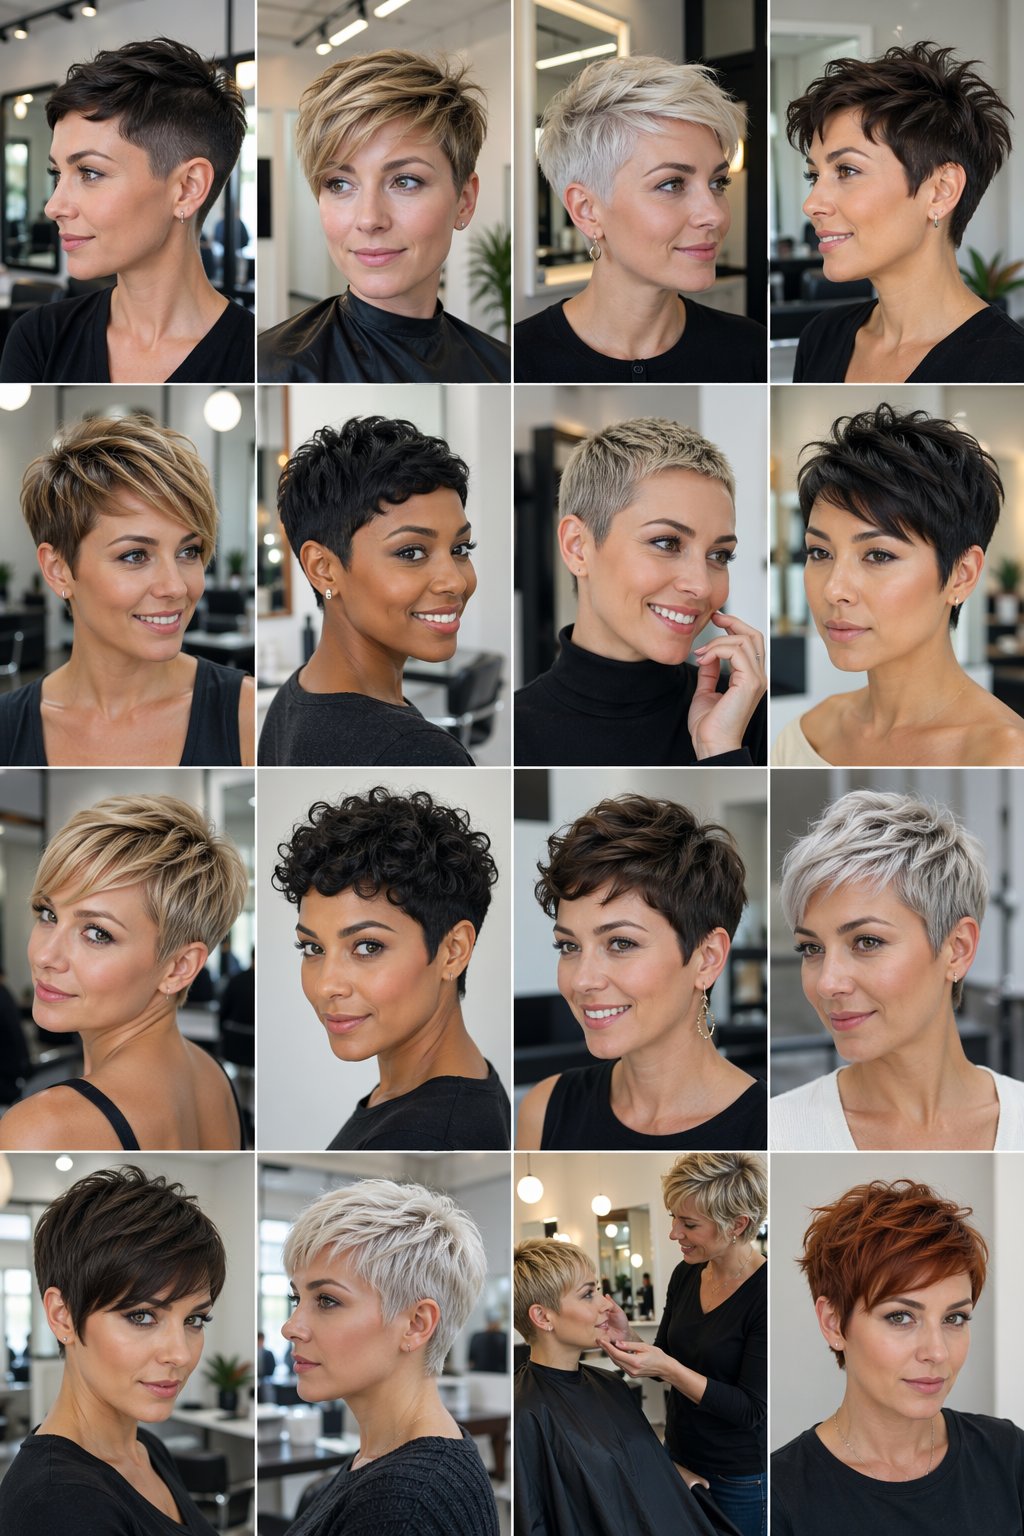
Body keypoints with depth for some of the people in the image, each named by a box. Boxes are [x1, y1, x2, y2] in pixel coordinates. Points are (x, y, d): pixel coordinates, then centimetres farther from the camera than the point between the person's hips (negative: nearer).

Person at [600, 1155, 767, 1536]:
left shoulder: (765, 1293, -22)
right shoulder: (686, 1275, -1)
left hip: (741, 1477, -7)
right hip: (680, 1457, 7)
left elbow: (751, 1409, -21)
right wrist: (626, 1337, -11)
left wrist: (668, 1368, -30)